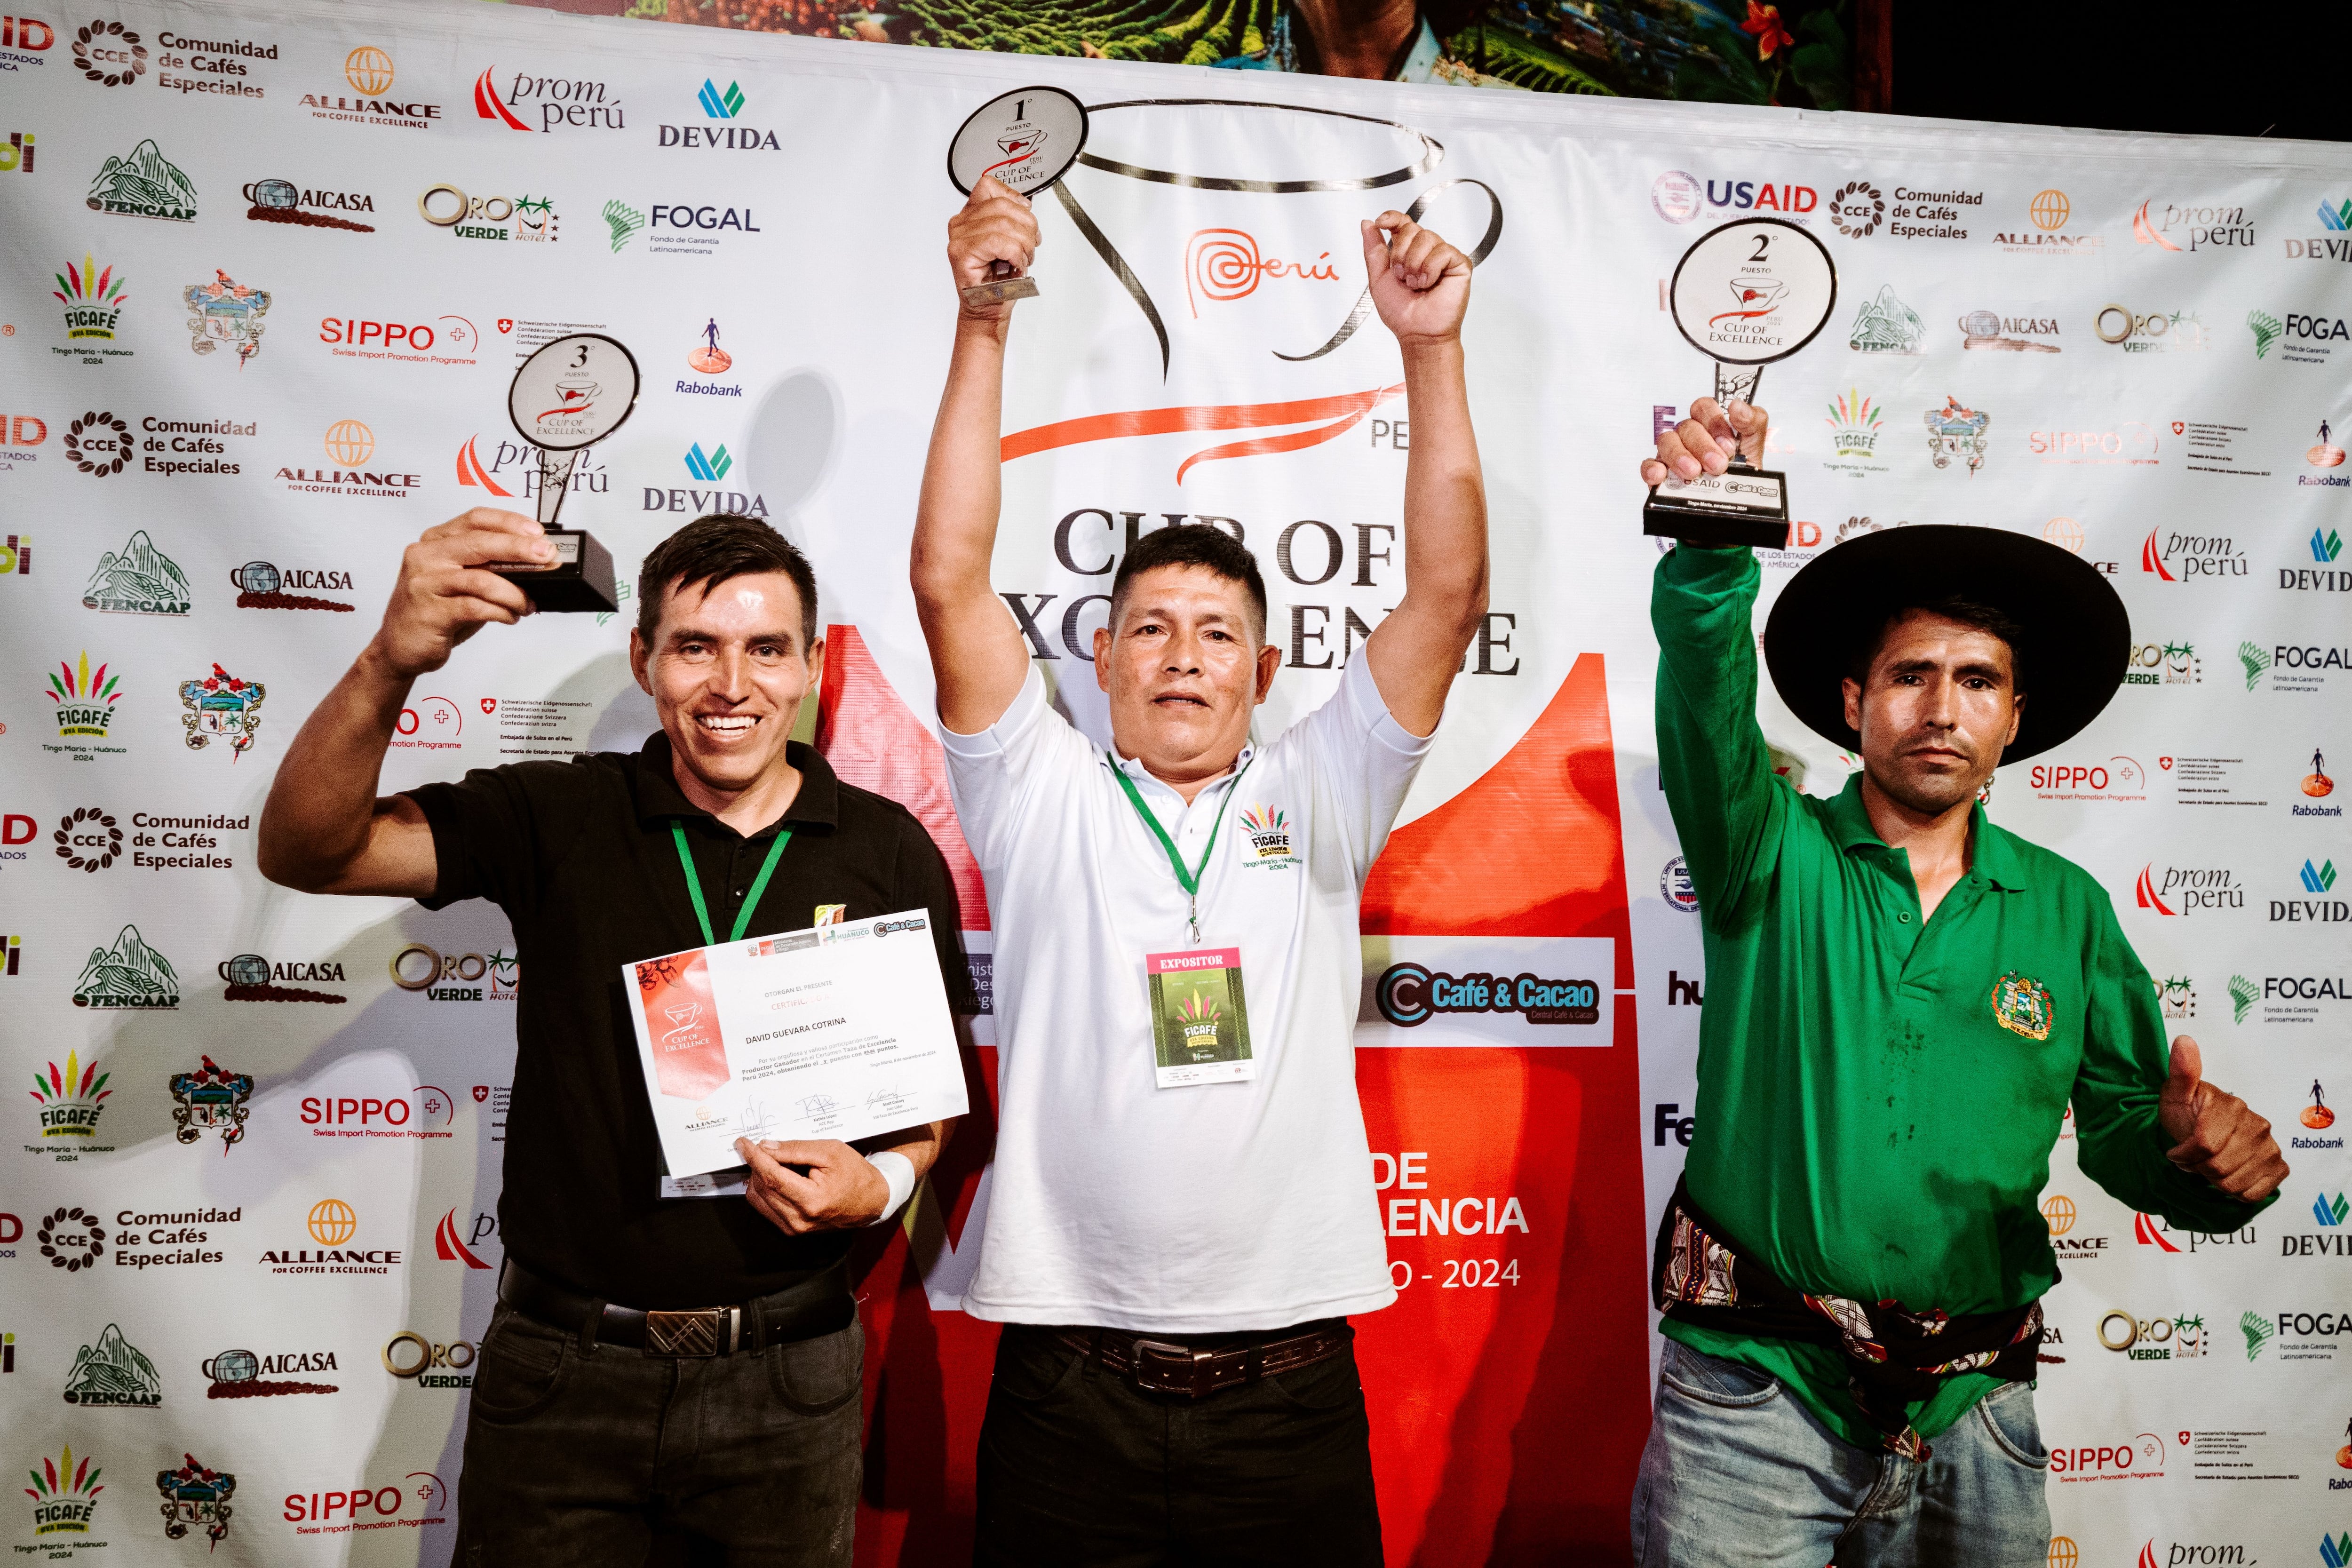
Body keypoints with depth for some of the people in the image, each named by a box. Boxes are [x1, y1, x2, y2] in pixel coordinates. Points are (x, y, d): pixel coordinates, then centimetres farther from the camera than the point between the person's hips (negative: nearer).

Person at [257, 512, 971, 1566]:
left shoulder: (890, 852, -1)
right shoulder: (557, 819, -4)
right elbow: (306, 852, -16)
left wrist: (882, 1185, -15)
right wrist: (391, 663, -32)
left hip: (786, 1376, 1)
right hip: (564, 1368, 0)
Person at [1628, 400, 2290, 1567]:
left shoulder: (2066, 910, 5)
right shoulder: (1774, 857, -3)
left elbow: (2125, 1130, 6)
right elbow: (1707, 702, -23)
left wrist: (2207, 1160, -17)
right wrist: (1711, 547, -41)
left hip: (1972, 1414, 3)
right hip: (1754, 1393, -2)